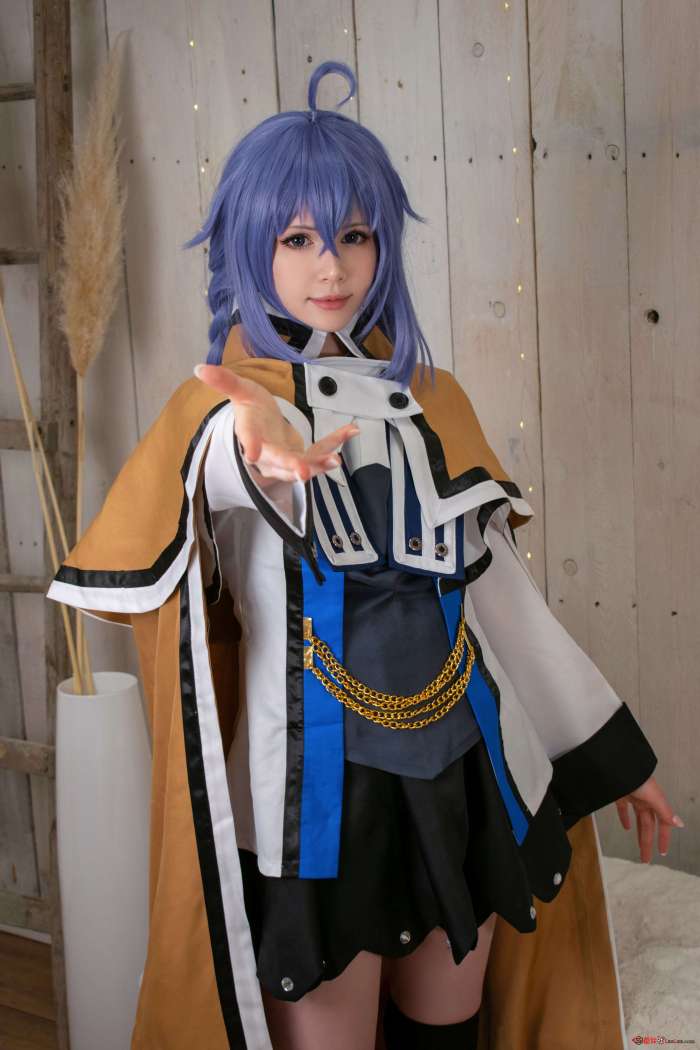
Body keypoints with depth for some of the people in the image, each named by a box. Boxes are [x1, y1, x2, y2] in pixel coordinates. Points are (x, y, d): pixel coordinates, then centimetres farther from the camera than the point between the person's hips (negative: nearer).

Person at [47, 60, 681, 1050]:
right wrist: (262, 447, -56)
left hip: (465, 763, 4)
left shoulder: (429, 397, 7)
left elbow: (499, 581, 11)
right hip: (319, 782, -4)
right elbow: (212, 463, -31)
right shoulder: (222, 405, -5)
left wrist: (612, 751, 13)